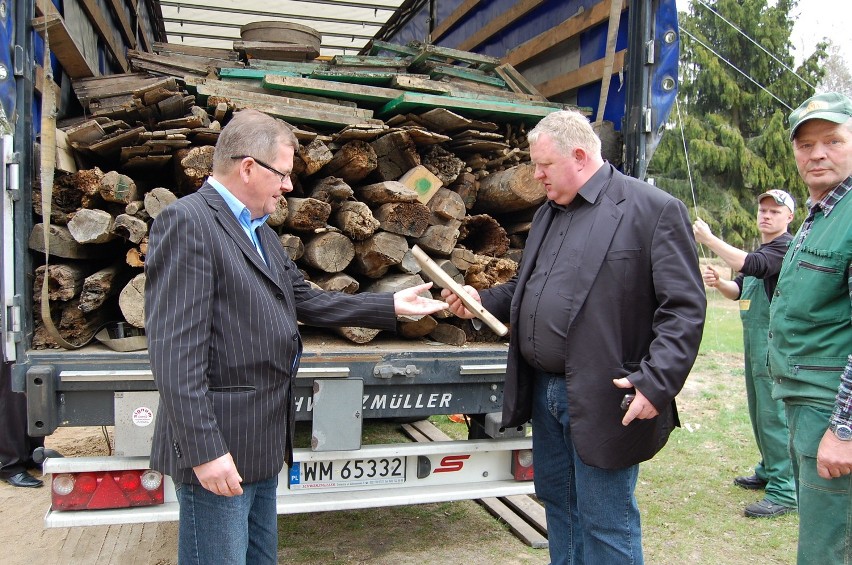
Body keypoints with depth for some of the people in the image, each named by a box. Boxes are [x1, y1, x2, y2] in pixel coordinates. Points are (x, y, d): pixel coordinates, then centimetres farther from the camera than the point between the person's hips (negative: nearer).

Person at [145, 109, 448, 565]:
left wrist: (392, 305, 15)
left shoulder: (260, 232, 14)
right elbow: (175, 351, -21)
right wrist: (204, 451, -22)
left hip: (262, 443, 9)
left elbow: (306, 301, 17)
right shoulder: (187, 221, -15)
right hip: (218, 449, -9)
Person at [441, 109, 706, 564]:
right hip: (545, 391, 8)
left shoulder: (653, 210, -10)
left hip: (603, 402, -8)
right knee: (557, 504, 21)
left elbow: (684, 308, -14)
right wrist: (484, 300, 7)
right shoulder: (547, 214, 15)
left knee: (605, 524, 5)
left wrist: (656, 384, -21)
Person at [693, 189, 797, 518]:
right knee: (758, 412, 16)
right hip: (754, 340, 10)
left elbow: (752, 265, -27)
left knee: (774, 414, -10)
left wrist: (709, 239, -25)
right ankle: (769, 472, 29)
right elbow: (739, 291, 18)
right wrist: (718, 282, -3)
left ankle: (784, 491, -5)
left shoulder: (787, 247, -10)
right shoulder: (759, 251, 20)